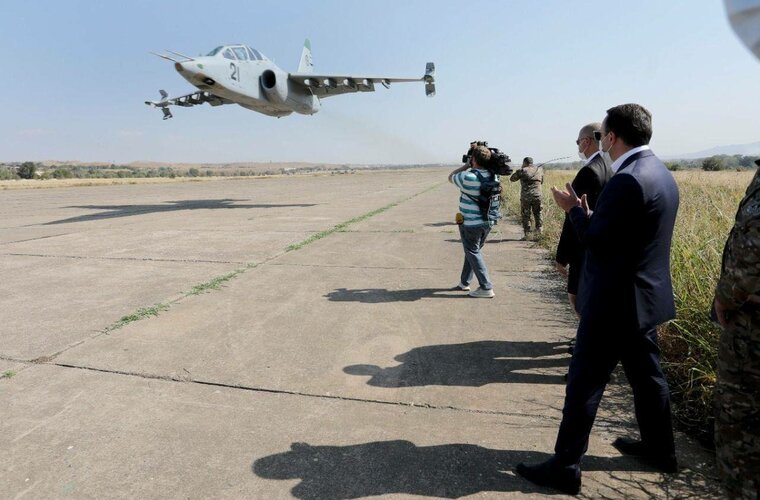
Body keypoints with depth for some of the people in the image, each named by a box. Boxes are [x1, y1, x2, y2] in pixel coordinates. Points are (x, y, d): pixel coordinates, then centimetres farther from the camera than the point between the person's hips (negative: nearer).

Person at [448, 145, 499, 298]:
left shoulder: (467, 177, -20)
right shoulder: (493, 176, -1)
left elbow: (451, 177, 0)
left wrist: (467, 165, 5)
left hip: (471, 223, -7)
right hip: (488, 221, 7)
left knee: (473, 253, 4)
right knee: (473, 250, 20)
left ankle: (486, 288, -1)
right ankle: (464, 282, 31)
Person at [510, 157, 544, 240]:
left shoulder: (523, 171, -4)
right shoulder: (539, 169, 8)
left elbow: (512, 179, 5)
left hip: (525, 196, -3)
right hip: (537, 195, 3)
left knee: (525, 215, 5)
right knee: (537, 213, 19)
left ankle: (527, 233, 5)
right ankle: (539, 228, 16)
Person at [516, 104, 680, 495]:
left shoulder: (627, 180, -23)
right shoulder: (660, 174, 9)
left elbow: (594, 240, -18)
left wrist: (574, 209, -3)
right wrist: (589, 215, 7)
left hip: (615, 303, -10)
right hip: (644, 297, 10)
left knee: (584, 383, 0)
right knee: (646, 374, 22)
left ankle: (564, 467, 12)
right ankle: (659, 449, 40)